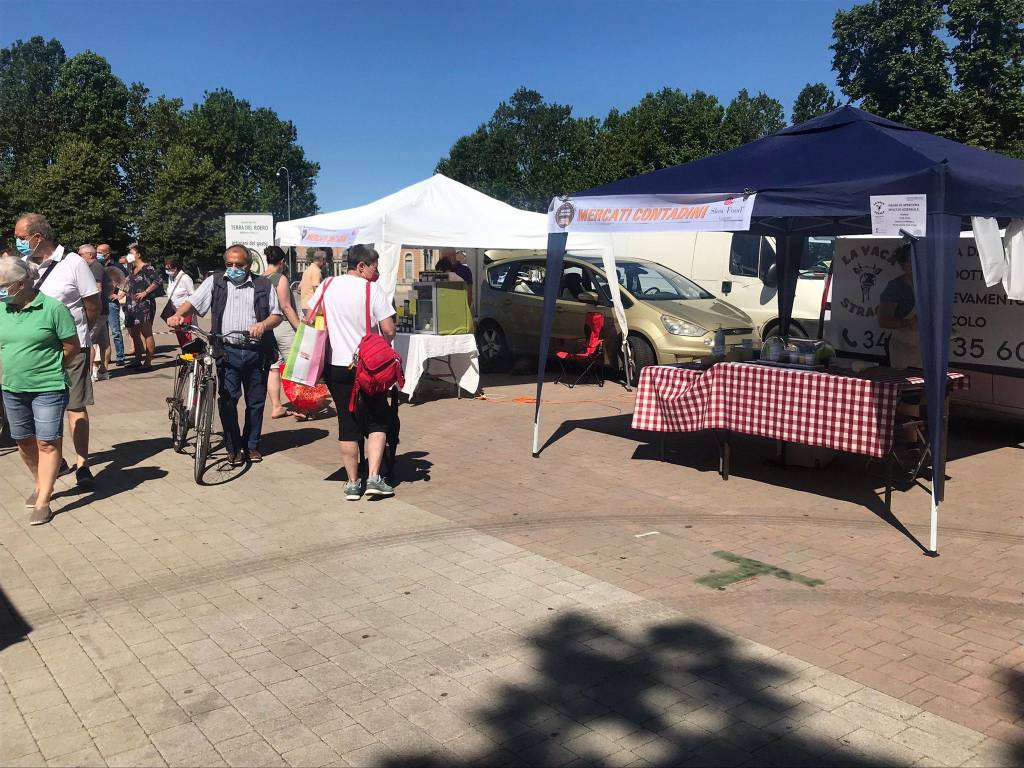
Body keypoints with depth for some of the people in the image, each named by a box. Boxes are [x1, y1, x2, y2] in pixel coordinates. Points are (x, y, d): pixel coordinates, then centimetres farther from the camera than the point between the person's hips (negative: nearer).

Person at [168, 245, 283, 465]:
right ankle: (233, 448, 7)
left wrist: (263, 324, -15)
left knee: (256, 401, 7)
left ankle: (251, 445, 22)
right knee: (227, 400, -6)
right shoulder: (215, 282, 11)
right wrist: (178, 315, -16)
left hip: (257, 351, 1)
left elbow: (277, 315, 6)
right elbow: (192, 303, 5)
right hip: (228, 351, 0)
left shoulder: (264, 285, 9)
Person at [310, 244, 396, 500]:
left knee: (347, 425, 9)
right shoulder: (372, 289, -8)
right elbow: (389, 331, -11)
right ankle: (374, 478, -1)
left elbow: (309, 321, 9)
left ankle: (352, 483, 13)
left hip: (336, 368, 3)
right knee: (377, 423, 9)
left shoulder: (326, 287, 4)